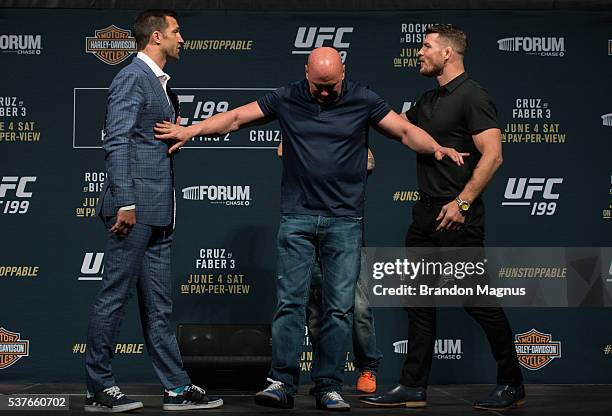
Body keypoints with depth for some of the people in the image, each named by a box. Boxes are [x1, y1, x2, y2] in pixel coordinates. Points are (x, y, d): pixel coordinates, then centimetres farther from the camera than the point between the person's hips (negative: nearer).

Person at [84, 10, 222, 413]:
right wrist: (125, 203, -21)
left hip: (158, 213, 10)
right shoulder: (132, 78, -9)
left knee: (159, 304, 11)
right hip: (136, 208, -10)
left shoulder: (160, 83, 20)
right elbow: (116, 142, -17)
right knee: (114, 296, -3)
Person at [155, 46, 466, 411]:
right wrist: (191, 131, -5)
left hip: (345, 221, 0)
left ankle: (329, 387, 8)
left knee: (340, 307, 1)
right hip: (297, 218, 0)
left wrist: (437, 148, -17)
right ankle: (282, 384, 0)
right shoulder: (288, 100, 4)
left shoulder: (363, 100, 3)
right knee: (290, 302, -3)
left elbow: (405, 130, 0)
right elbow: (236, 118, 4)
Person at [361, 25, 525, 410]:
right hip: (426, 213, 9)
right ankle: (413, 387, 14)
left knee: (478, 300, -3)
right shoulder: (430, 100, 17)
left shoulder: (473, 97, -11)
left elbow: (492, 155, -19)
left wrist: (462, 202, -22)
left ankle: (512, 384, 10)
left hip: (457, 216, -9)